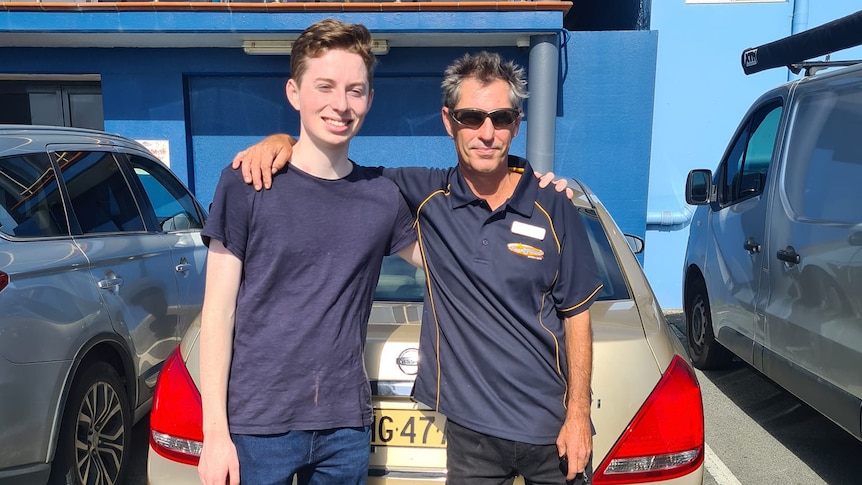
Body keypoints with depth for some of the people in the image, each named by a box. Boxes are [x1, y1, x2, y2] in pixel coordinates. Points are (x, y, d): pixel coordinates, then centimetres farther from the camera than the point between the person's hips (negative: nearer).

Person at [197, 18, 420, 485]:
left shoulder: (383, 196, 1)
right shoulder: (246, 183, -7)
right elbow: (219, 314, -5)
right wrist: (215, 430, -8)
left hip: (347, 426, 3)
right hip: (257, 423, -2)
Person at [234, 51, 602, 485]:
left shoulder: (553, 207, -8)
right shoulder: (426, 195, -7)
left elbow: (576, 315, -2)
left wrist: (578, 414, -3)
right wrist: (283, 142, -19)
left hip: (551, 427, 0)